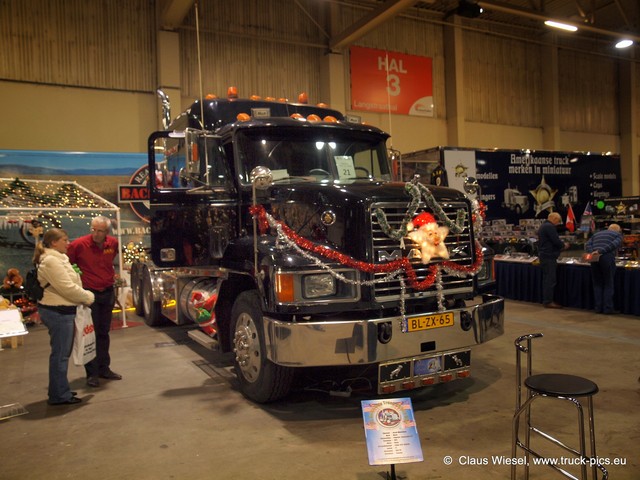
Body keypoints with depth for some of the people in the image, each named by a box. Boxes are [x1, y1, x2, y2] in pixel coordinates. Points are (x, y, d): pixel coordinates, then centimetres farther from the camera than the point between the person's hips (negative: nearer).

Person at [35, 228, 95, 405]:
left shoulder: (57, 258, 15)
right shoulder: (51, 261, -17)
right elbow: (67, 288, -20)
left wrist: (83, 296, 5)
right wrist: (88, 297, -8)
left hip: (59, 310, 10)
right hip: (58, 312, -10)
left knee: (62, 352, 17)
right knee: (60, 354, -2)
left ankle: (60, 390, 28)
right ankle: (59, 395, 7)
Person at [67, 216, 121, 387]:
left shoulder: (113, 243, -2)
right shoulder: (79, 244, -16)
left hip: (108, 293, 5)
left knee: (104, 333, 14)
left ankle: (104, 368, 25)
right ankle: (92, 373, 11)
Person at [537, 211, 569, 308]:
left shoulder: (543, 226, 19)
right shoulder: (550, 227, -14)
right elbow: (556, 241, -18)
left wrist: (561, 246, 16)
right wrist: (564, 245, 1)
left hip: (544, 256, 11)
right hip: (549, 257, -11)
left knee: (547, 279, 13)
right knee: (550, 280, -8)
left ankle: (546, 300, 16)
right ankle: (548, 301, -6)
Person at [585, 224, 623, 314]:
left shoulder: (597, 234, 27)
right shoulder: (618, 234, 14)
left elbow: (588, 244, 11)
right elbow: (615, 244, -7)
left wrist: (591, 253, -3)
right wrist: (600, 251, -13)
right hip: (607, 258, -4)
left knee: (597, 284, 10)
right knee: (608, 284, 4)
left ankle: (598, 308, 10)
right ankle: (607, 308, 2)